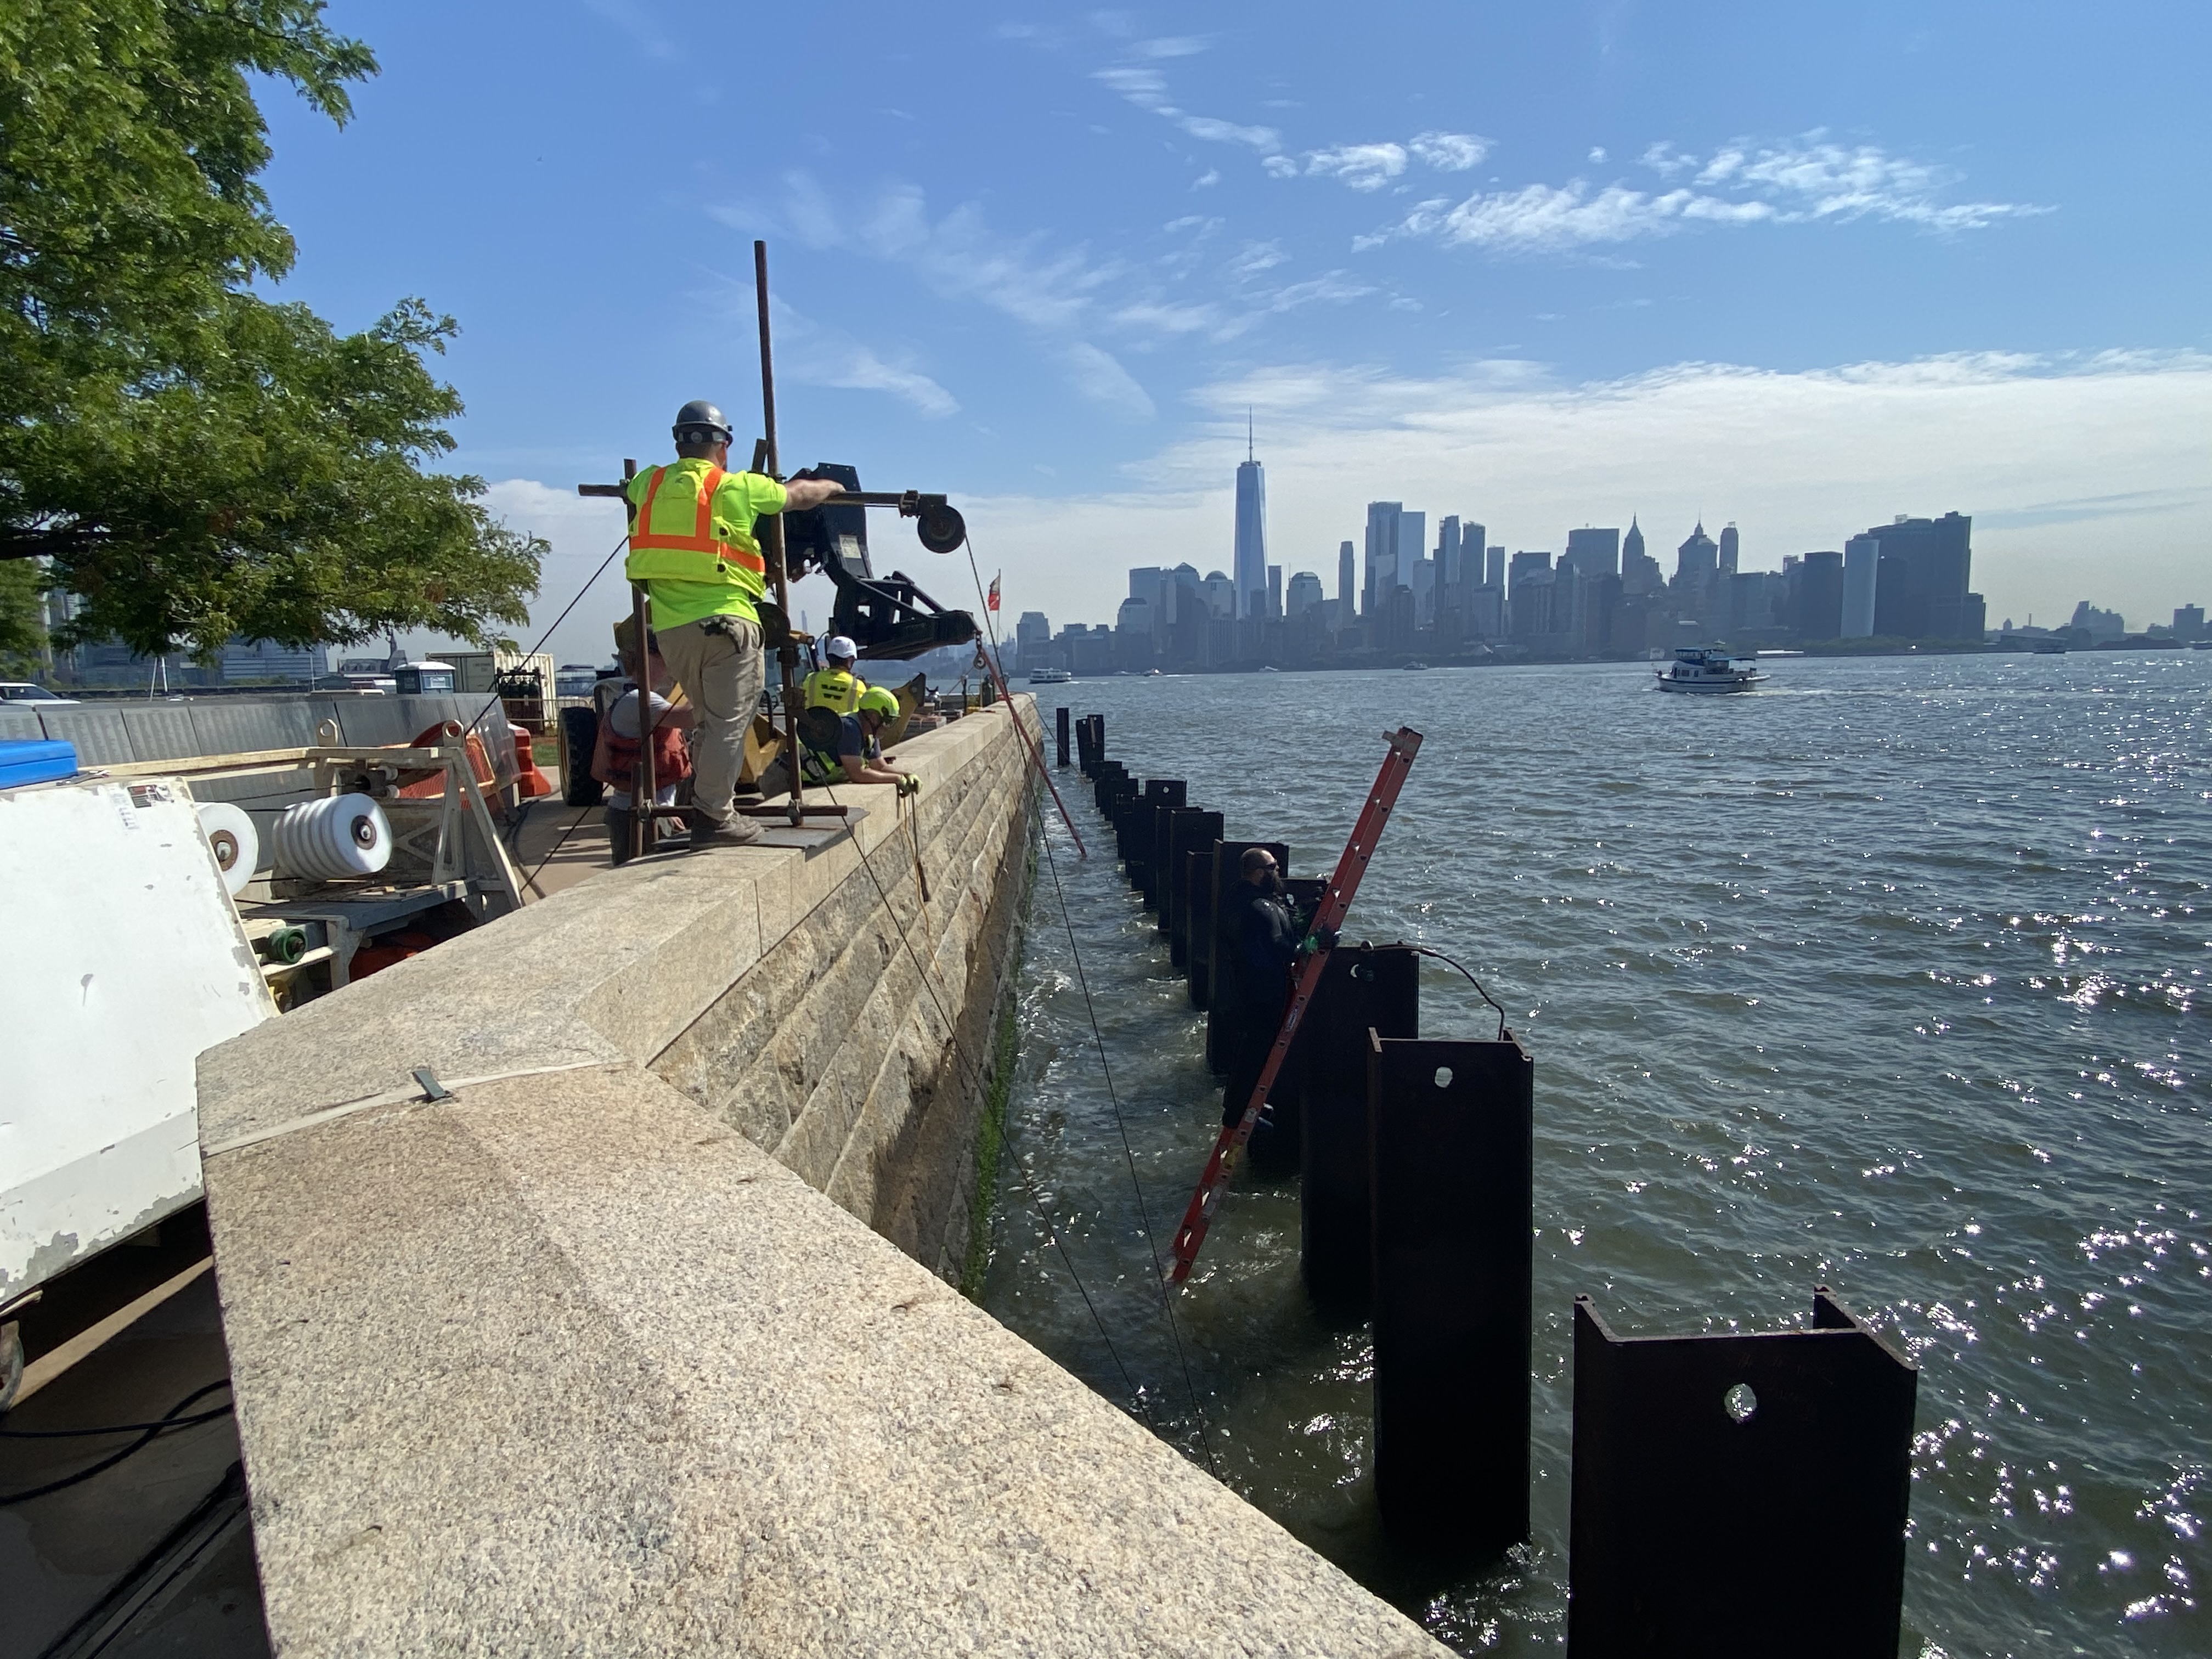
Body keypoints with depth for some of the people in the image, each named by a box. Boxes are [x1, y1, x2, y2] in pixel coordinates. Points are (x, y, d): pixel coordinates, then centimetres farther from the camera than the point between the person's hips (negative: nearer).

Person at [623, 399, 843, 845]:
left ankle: (702, 800, 20)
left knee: (713, 718, 19)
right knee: (728, 722, 0)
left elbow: (632, 489, 38)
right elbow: (801, 495, 16)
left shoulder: (650, 485, 13)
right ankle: (714, 817, -1)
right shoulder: (738, 488, 2)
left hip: (670, 627, 5)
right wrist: (833, 486, 37)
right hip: (723, 620, -5)